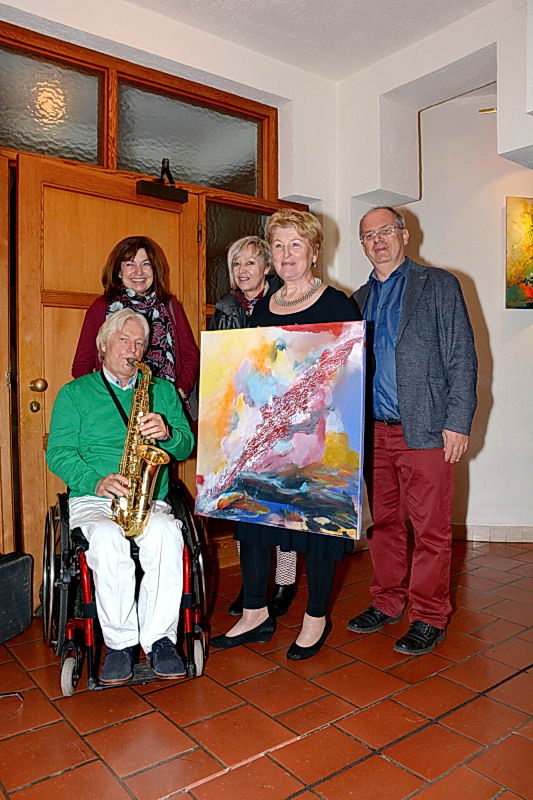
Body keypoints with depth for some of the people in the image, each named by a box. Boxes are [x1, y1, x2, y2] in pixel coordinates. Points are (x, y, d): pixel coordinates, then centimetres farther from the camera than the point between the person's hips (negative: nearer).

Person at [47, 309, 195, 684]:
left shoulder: (162, 390, 17)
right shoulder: (74, 393, 11)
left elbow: (186, 445, 10)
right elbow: (58, 452, 1)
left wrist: (167, 433, -14)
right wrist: (97, 482, -17)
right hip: (92, 499, -1)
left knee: (166, 534, -33)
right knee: (107, 540, -35)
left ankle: (160, 638, -20)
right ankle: (120, 642, -17)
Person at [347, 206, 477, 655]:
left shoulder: (439, 285, 2)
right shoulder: (359, 299, 16)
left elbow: (462, 358, -4)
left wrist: (458, 422, -11)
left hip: (424, 431, -5)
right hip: (373, 431, 5)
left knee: (431, 529, 2)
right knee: (383, 523, 14)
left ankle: (430, 617, 17)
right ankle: (387, 603, 29)